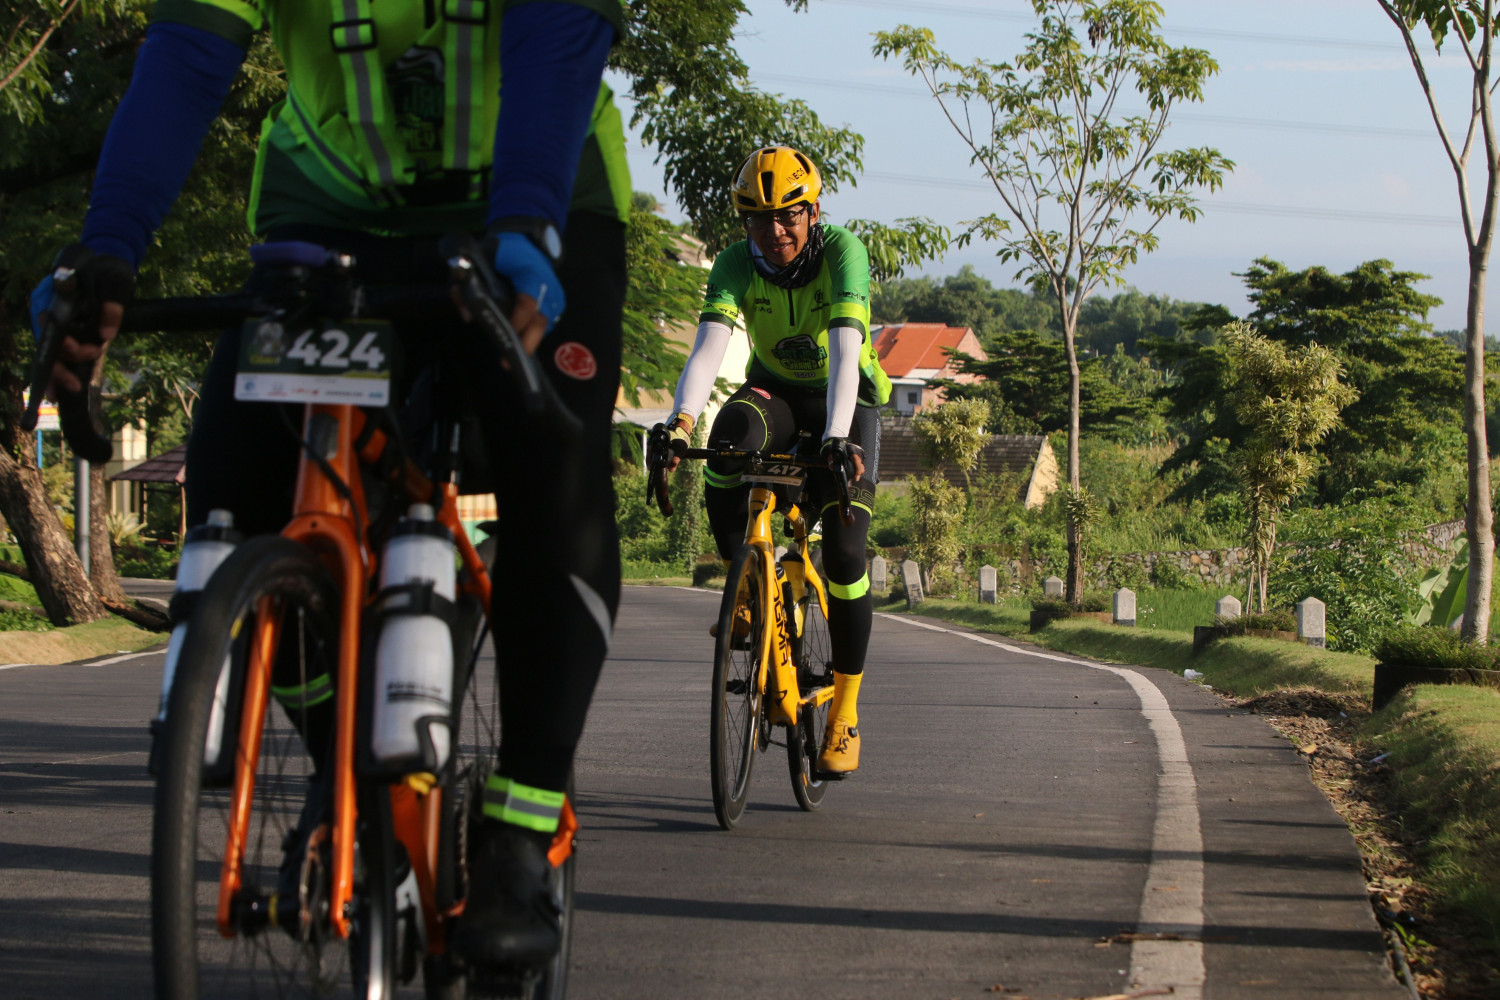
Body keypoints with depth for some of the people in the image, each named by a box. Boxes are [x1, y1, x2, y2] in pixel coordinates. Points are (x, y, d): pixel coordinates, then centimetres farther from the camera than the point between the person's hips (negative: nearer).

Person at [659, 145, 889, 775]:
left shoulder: (842, 252, -26)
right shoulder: (738, 264, -19)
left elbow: (844, 350, -39)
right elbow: (709, 345, -33)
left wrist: (837, 438, -54)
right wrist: (679, 424, -51)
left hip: (844, 400, -2)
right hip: (774, 390, 2)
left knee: (844, 551, -15)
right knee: (731, 435, -36)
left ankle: (845, 710, 1)